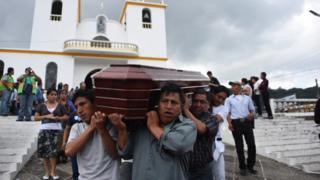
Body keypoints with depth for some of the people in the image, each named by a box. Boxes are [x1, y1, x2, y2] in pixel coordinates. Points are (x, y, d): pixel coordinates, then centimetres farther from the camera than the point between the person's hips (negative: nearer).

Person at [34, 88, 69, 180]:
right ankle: (47, 171, 17)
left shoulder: (60, 106, 8)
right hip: (45, 130, 1)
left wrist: (59, 118, -10)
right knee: (45, 151, 3)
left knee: (53, 150, -6)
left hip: (56, 130, -1)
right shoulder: (42, 106, 7)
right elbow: (36, 117, 2)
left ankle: (53, 171, 9)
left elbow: (66, 117, 9)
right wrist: (46, 116, -11)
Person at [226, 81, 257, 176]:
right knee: (239, 146, 5)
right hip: (236, 123, -2)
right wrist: (229, 123, -14)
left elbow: (252, 109, 17)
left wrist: (251, 114, -7)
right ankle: (242, 167, 21)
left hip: (247, 122, 2)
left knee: (251, 144, 3)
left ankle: (250, 165, 23)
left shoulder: (247, 98, 12)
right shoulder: (229, 99, 7)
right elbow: (228, 112, 1)